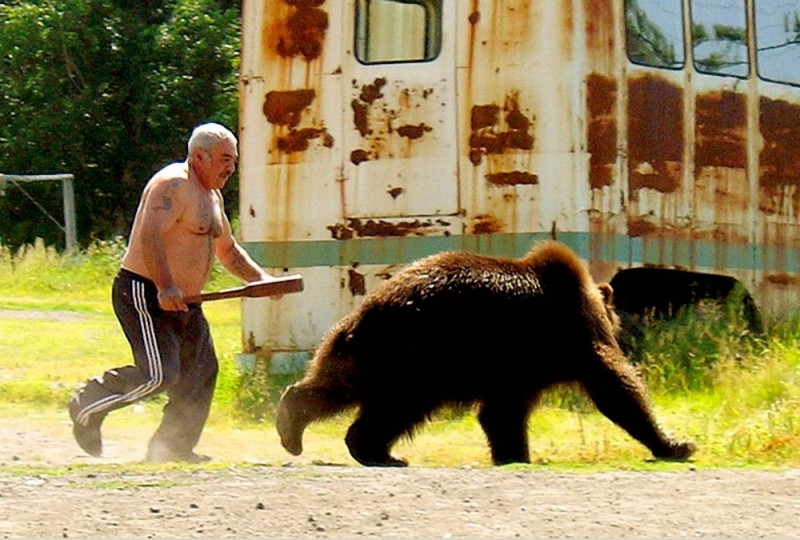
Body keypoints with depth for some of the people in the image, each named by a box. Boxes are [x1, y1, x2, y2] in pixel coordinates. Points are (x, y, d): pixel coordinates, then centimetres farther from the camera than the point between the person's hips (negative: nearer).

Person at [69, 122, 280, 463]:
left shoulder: (212, 195, 19)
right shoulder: (173, 185, -13)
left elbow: (228, 251, 30)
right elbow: (149, 235, -27)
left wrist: (260, 278, 14)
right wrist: (165, 287, -37)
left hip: (182, 303, 10)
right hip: (144, 294, -10)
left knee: (200, 373, 6)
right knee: (160, 374, -19)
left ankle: (174, 447, 17)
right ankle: (88, 406, 1)